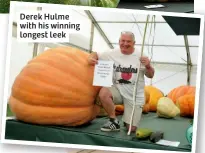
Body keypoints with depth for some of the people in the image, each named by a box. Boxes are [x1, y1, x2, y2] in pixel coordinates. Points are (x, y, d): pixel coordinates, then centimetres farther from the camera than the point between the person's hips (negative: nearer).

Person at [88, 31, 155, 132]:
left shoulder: (140, 56, -4)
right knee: (103, 93, -33)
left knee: (131, 129, -8)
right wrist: (91, 58, -16)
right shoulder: (112, 54, -1)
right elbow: (96, 54, 8)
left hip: (135, 96, -1)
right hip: (118, 90, 1)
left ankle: (127, 120, 32)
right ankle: (114, 122, -12)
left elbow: (150, 75, 0)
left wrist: (148, 66, -23)